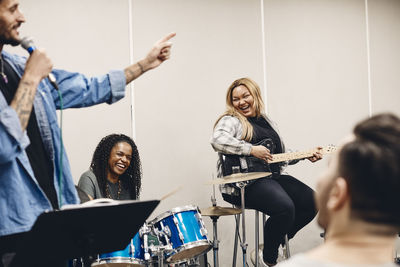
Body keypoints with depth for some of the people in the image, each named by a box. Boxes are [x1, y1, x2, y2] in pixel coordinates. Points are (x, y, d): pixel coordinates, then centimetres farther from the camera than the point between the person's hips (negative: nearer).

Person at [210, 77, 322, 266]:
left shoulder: (266, 121, 23)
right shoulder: (230, 121, -2)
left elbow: (282, 153, 28)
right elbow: (217, 141, -24)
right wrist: (251, 150, -24)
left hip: (272, 176, 9)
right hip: (244, 183, -8)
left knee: (310, 202, -5)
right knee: (285, 207, -30)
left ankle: (274, 242, 10)